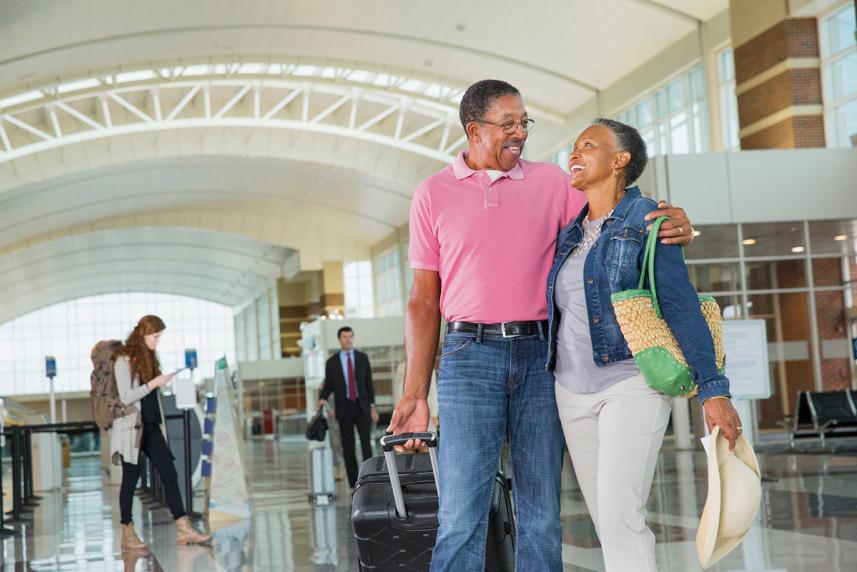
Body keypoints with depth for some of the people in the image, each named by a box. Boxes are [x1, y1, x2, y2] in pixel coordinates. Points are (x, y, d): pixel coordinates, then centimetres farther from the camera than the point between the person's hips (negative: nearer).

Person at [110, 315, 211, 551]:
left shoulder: (149, 358, 14)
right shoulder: (124, 360, -8)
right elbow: (125, 397, -14)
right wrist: (154, 383, -16)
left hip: (151, 427, 7)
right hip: (131, 428, -7)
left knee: (169, 475, 1)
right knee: (130, 479, -1)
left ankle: (184, 530, 0)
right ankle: (128, 535, 8)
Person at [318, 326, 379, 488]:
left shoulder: (362, 358, 5)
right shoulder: (331, 362, 3)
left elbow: (369, 383, 6)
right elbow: (328, 385, 4)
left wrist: (373, 407, 0)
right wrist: (323, 399, -18)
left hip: (362, 406, 0)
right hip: (344, 408, 0)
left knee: (366, 442, -12)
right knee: (348, 447, 0)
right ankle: (354, 484, 5)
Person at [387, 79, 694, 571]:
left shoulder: (551, 181, 11)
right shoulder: (434, 194, 7)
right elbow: (424, 299, 6)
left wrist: (672, 223, -17)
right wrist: (415, 393, 0)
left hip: (540, 353, 2)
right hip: (470, 352, -2)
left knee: (542, 516, 6)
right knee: (461, 517, -6)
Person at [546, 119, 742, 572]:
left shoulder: (646, 220, -6)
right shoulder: (570, 231, 13)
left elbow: (681, 306, -11)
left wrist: (713, 390, -15)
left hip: (631, 383, -6)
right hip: (572, 390, 6)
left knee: (620, 518, -14)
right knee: (605, 518, 8)